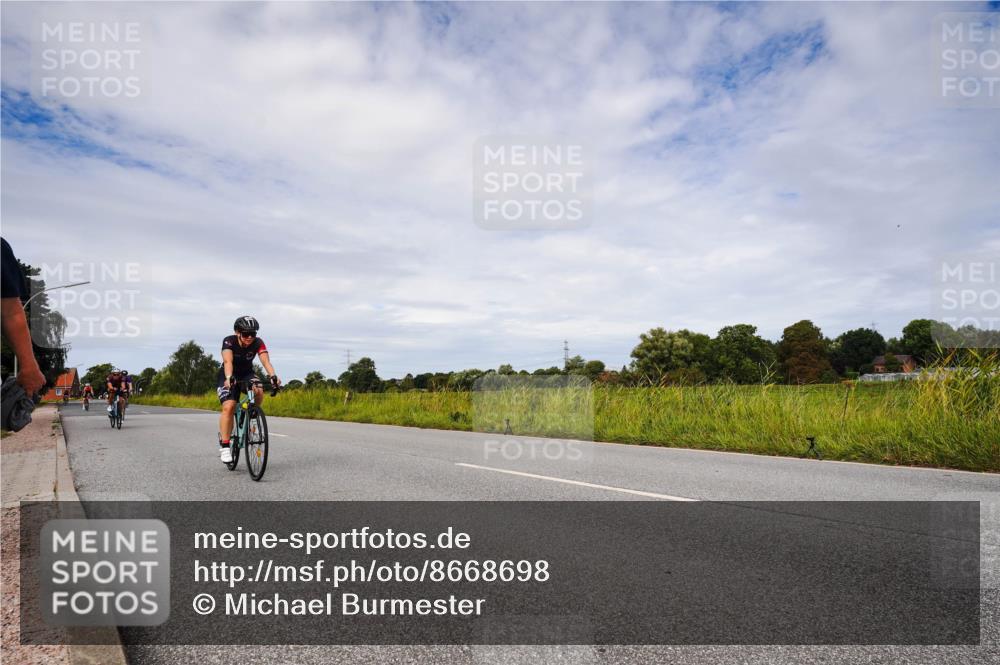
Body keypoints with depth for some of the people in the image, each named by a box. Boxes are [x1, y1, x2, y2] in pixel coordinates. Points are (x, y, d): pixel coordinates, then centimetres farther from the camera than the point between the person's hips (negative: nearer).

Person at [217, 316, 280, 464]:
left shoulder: (258, 343, -19)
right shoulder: (229, 341, -24)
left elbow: (266, 361, -34)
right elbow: (228, 361, -40)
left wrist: (272, 375, -54)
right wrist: (229, 378, -59)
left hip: (247, 374, 2)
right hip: (229, 376, -2)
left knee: (259, 392, -31)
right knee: (229, 406, -23)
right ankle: (224, 446, -16)